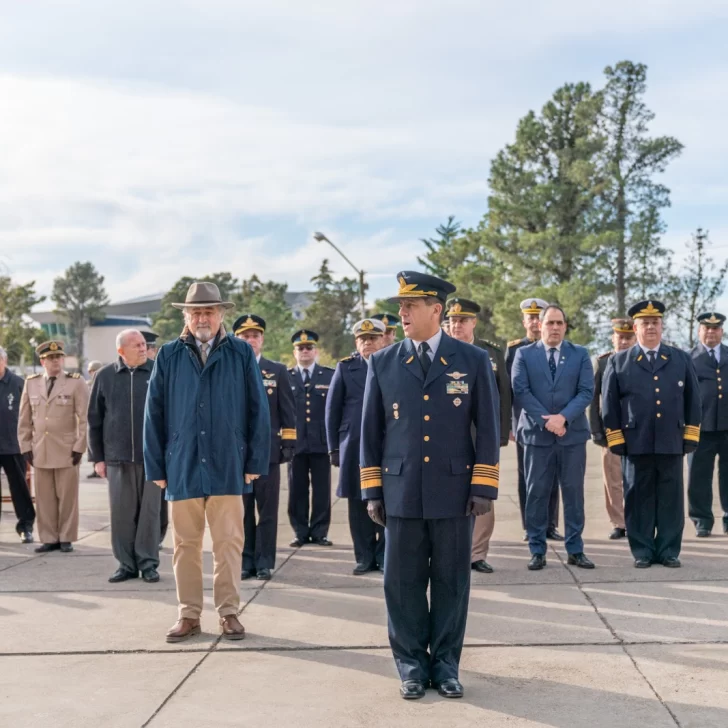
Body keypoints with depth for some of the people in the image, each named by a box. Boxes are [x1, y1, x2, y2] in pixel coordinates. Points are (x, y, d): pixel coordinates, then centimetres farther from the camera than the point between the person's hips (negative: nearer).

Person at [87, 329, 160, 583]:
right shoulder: (105, 376, 4)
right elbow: (94, 420, 8)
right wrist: (97, 457, 5)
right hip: (117, 458, 1)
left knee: (149, 512, 4)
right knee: (121, 513, 5)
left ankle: (148, 563, 13)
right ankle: (126, 563, 16)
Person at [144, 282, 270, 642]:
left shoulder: (241, 353, 2)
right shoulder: (168, 356, 5)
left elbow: (258, 410, 1)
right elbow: (154, 414, 5)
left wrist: (256, 462, -2)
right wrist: (156, 466, 2)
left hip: (227, 467, -1)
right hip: (182, 467, 1)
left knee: (229, 544, 4)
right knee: (186, 545, 9)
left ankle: (229, 612, 16)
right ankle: (189, 615, 19)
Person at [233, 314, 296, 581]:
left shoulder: (278, 371, 7)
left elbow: (288, 411, 6)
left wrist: (289, 443, -1)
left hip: (268, 450, 0)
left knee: (267, 510, 2)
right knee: (242, 510, 5)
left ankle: (264, 563, 9)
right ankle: (246, 561, 13)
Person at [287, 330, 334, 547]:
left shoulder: (330, 375, 8)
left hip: (321, 441, 0)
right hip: (295, 442, 0)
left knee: (322, 490, 3)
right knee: (297, 490, 4)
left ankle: (319, 532, 12)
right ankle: (300, 532, 12)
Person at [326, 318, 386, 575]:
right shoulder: (345, 367, 8)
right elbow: (332, 409, 7)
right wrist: (333, 447, 3)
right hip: (354, 446, 1)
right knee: (358, 503, 4)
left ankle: (384, 557, 11)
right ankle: (364, 558, 13)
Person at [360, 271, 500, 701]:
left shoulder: (473, 360, 1)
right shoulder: (383, 363, 5)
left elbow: (488, 428, 1)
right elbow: (371, 431, 7)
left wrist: (485, 488, -4)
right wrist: (372, 491, 4)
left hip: (454, 491, -1)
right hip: (401, 492, 1)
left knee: (451, 582, 7)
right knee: (403, 583, 5)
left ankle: (445, 664, 21)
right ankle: (412, 665, 19)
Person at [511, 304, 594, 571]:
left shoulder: (580, 354, 8)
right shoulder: (524, 354, 5)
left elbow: (586, 391, -1)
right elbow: (520, 392, -5)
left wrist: (563, 417, -15)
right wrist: (546, 420, -14)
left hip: (572, 434, 1)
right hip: (536, 433, -1)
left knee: (574, 493, 5)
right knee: (536, 494, 2)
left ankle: (575, 550, 13)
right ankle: (537, 551, 10)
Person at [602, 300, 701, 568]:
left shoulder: (682, 360, 11)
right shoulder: (618, 362, 7)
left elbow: (693, 400, 11)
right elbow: (609, 405, 5)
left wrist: (691, 436, 5)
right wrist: (615, 440, -1)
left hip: (672, 443, 1)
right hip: (635, 443, -1)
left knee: (671, 499, 4)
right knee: (638, 499, 3)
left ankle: (669, 551, 13)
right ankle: (642, 552, 11)